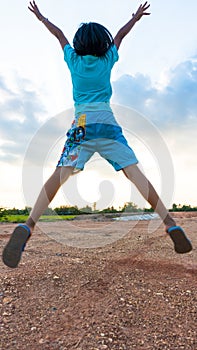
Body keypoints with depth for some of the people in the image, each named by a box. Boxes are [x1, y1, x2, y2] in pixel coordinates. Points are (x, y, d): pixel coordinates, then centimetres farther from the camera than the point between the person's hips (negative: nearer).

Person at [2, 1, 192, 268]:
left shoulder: (73, 59, 16)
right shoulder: (108, 58, 16)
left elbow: (59, 35, 34)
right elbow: (121, 35, 34)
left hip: (82, 124, 0)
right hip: (108, 123, 0)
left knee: (61, 173, -12)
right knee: (134, 172, -5)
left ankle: (27, 227, -26)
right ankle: (171, 225, -8)